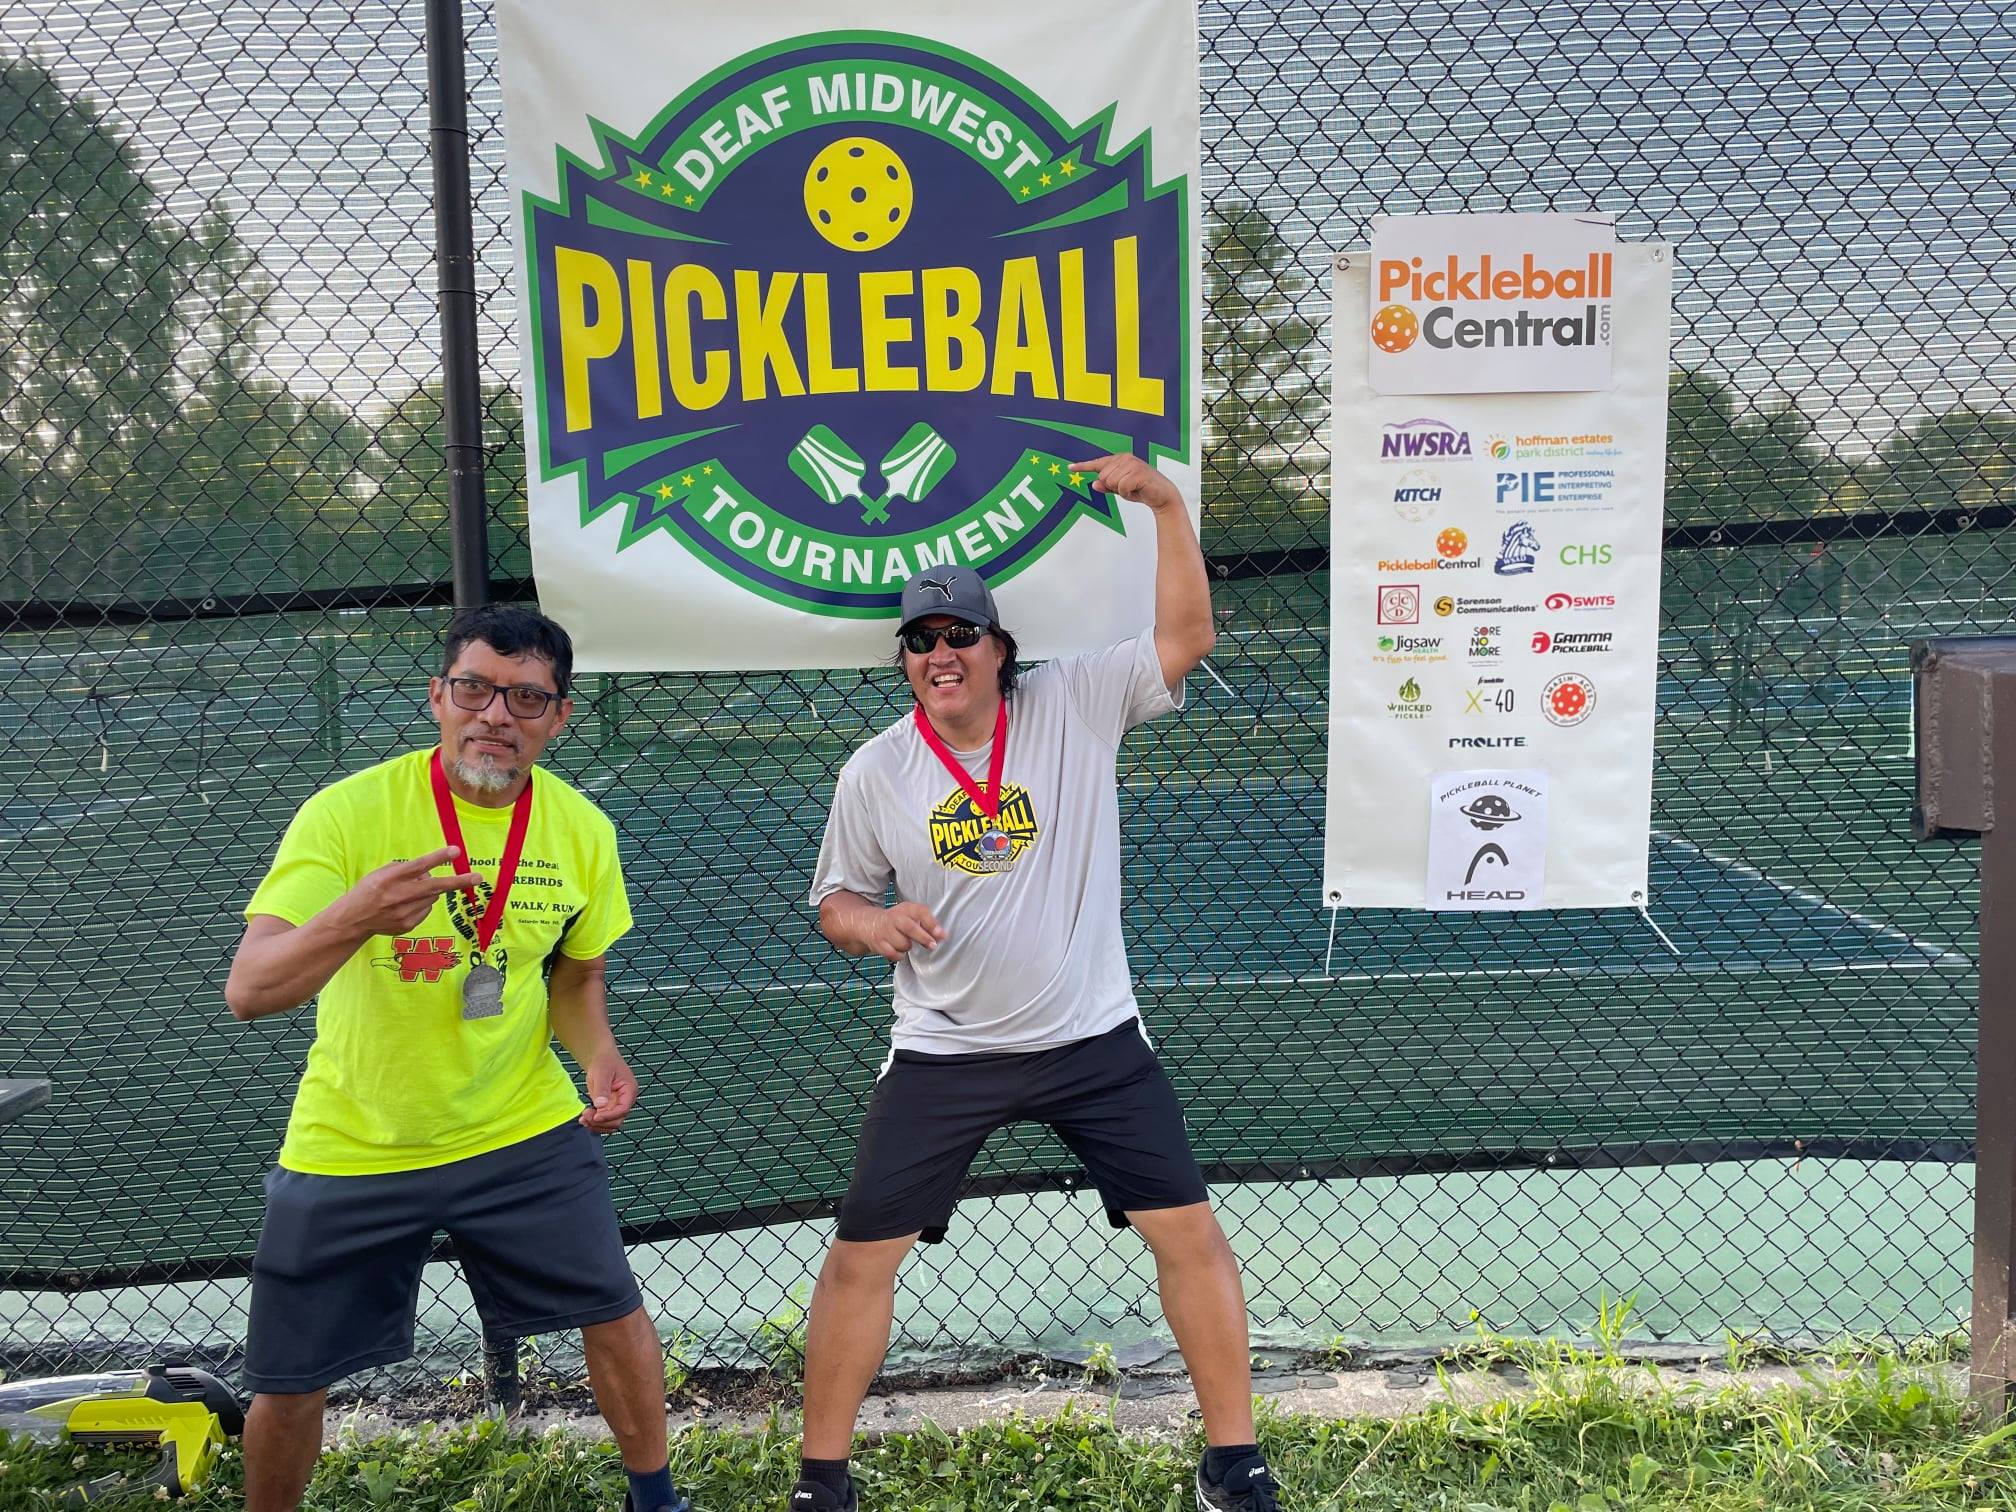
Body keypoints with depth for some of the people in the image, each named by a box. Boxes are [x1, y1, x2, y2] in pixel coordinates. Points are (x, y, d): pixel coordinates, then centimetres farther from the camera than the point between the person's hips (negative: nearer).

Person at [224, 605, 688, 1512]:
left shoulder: (581, 829, -7)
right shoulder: (349, 812, -19)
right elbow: (247, 993, -27)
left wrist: (598, 1058, -11)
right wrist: (355, 915, -47)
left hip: (523, 1131, 2)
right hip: (349, 1149, -2)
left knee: (617, 1316, 2)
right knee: (286, 1386, 8)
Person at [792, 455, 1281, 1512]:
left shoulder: (1077, 703, -6)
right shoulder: (873, 772, -3)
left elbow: (1186, 638, -12)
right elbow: (836, 902, 6)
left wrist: (1164, 504, -22)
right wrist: (873, 923, -17)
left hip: (1093, 1038, 0)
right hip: (942, 1055, 1)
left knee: (1189, 1233, 2)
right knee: (861, 1256, 2)